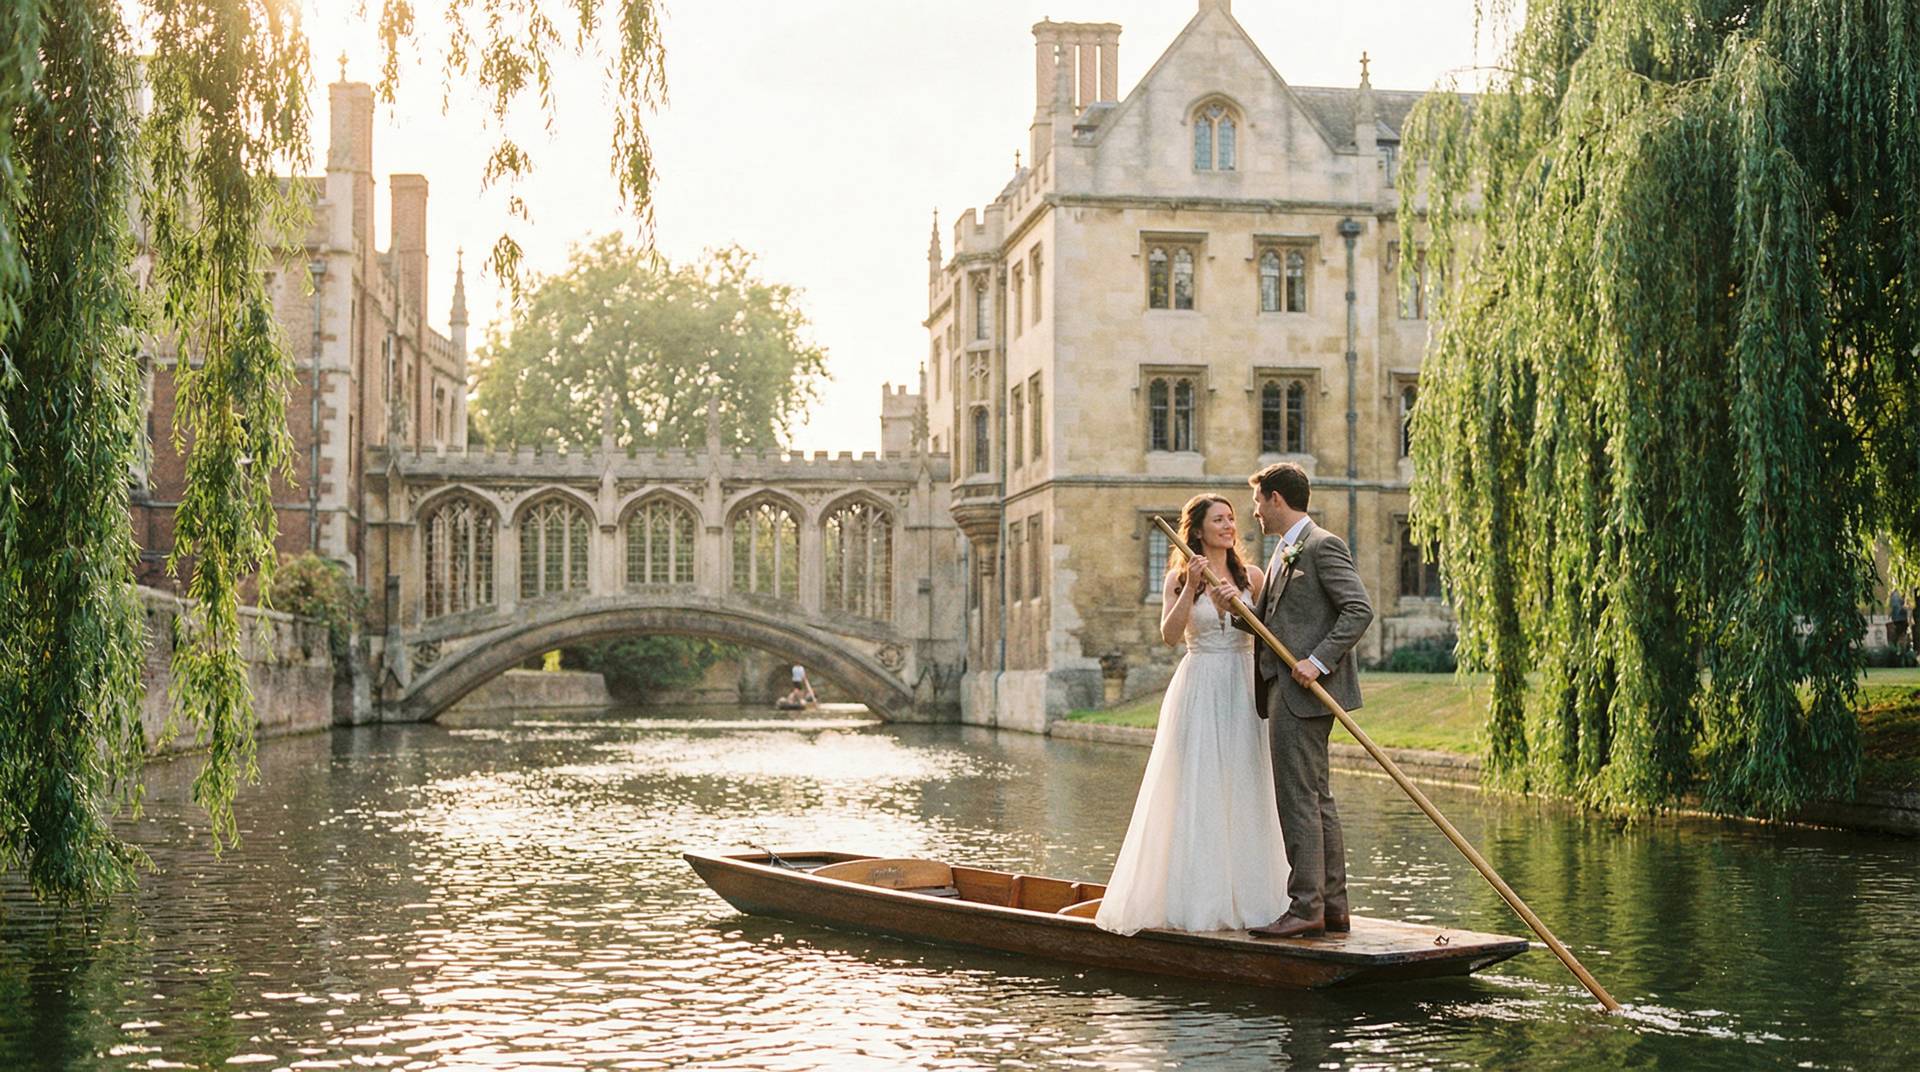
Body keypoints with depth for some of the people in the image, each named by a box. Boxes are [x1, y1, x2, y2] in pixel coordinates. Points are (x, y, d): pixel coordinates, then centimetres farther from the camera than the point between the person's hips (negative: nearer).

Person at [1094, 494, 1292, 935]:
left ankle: (1243, 897, 9)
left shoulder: (1250, 577, 8)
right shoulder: (1179, 578, 3)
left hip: (1242, 689, 2)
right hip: (1198, 688, -2)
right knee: (1196, 790, -3)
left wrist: (1239, 602, -13)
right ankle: (1196, 898, 1)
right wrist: (1191, 586, -18)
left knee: (1243, 790, 2)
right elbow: (1169, 634, -10)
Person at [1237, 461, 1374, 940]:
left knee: (1298, 798, -9)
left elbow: (1360, 609, -17)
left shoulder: (1322, 545, -9)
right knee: (1317, 800, 11)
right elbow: (1270, 620, 19)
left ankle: (1305, 907, -5)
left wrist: (1319, 661, -21)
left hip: (1304, 691, -10)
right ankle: (1332, 906, 16)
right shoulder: (1284, 551, 21)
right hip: (1285, 690, 10)